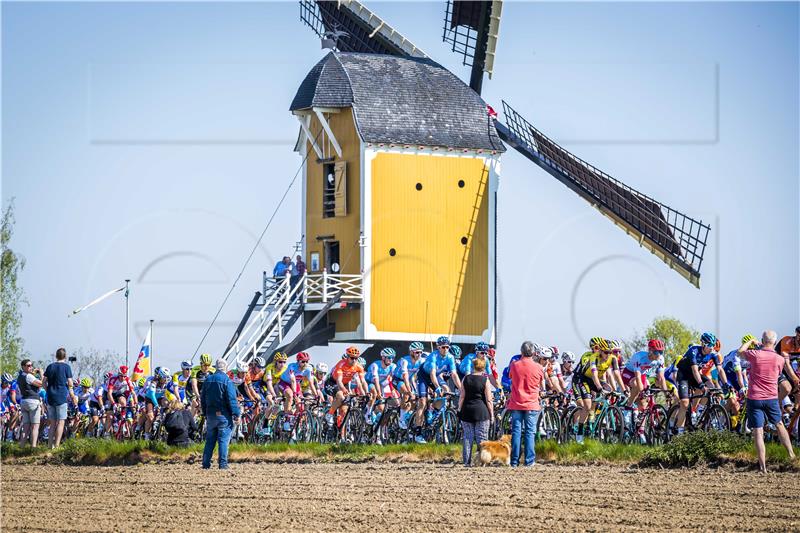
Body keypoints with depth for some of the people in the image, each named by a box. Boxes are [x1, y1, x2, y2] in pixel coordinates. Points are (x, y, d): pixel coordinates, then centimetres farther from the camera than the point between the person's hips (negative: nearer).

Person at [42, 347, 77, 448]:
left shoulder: (50, 366, 9)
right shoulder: (66, 366, -3)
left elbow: (43, 382, 8)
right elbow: (70, 383, -4)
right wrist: (72, 395, 10)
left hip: (50, 397, 5)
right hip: (61, 397, -4)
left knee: (52, 423, 10)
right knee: (61, 422, -3)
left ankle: (51, 446, 7)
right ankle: (57, 445, -11)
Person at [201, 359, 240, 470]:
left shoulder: (208, 379, 8)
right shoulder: (227, 380, -11)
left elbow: (203, 398, 13)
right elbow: (232, 399, -15)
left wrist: (205, 413, 22)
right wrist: (236, 414, -9)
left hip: (210, 414, 5)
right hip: (223, 415, -5)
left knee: (210, 440, 12)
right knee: (223, 439, -1)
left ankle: (206, 463, 11)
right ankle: (223, 464, -4)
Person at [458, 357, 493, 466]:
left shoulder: (466, 379, 3)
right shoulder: (485, 380, -5)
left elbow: (461, 397, 4)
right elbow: (488, 400, -5)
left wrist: (459, 410, 13)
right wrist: (491, 414, 3)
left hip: (467, 411, 3)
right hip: (481, 411, -3)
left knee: (467, 437, 6)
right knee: (481, 438, 2)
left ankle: (467, 461, 5)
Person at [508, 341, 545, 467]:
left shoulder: (514, 365, -3)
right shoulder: (538, 367, -6)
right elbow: (542, 386, 8)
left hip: (516, 404, 1)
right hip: (532, 405, -1)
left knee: (516, 432, 4)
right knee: (530, 432, 3)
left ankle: (514, 461, 3)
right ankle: (529, 460, 0)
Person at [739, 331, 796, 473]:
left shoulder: (755, 354, -10)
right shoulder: (780, 359, -4)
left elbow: (740, 352, 11)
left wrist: (750, 341, 24)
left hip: (754, 398, -2)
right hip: (772, 398, 2)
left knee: (758, 432, -1)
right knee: (779, 424, 24)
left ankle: (763, 467, -5)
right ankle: (791, 454, 29)